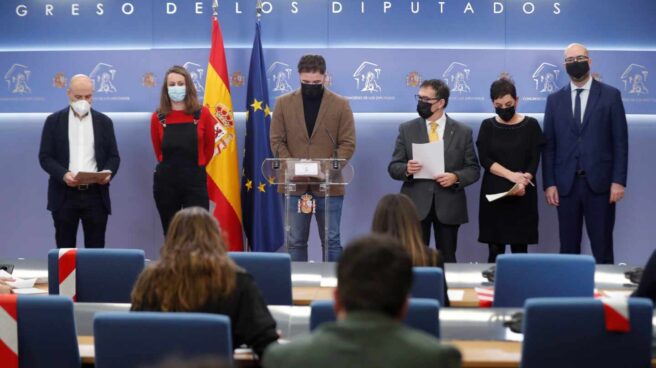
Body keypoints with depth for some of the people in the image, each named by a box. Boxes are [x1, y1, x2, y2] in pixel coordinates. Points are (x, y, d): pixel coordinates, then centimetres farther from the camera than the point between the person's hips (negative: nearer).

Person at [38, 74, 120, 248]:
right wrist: (63, 174, -18)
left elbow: (113, 156, 9)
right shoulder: (54, 121, 5)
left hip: (96, 194, 1)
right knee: (65, 250, 3)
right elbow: (45, 157, 0)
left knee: (96, 250, 2)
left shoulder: (104, 121, 9)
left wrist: (108, 172, -13)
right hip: (65, 195, -1)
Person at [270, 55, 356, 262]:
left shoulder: (341, 105, 2)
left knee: (331, 241, 3)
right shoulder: (283, 103, 6)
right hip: (295, 184, 1)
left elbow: (348, 143, 0)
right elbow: (277, 141, 4)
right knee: (295, 241, 7)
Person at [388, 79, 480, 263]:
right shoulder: (407, 129, 5)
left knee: (447, 260, 7)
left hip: (448, 206, 0)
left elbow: (473, 170, 5)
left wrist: (456, 177, -15)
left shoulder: (463, 132, 4)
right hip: (416, 205, 0)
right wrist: (406, 169, -17)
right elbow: (393, 167, 5)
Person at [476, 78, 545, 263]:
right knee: (495, 251, 0)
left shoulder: (531, 125, 2)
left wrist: (523, 182, -22)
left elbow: (534, 160, -3)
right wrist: (511, 175, -17)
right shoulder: (488, 126, 6)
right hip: (493, 194, 1)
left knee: (519, 249, 0)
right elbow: (484, 159, -3)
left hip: (522, 196, -1)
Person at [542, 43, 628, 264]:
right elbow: (548, 145, 8)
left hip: (599, 183, -2)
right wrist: (549, 183, 0)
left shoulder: (610, 95, 3)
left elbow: (620, 142, 0)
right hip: (566, 184, 2)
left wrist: (618, 180, -7)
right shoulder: (555, 99, 10)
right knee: (568, 248, 6)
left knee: (602, 247, 1)